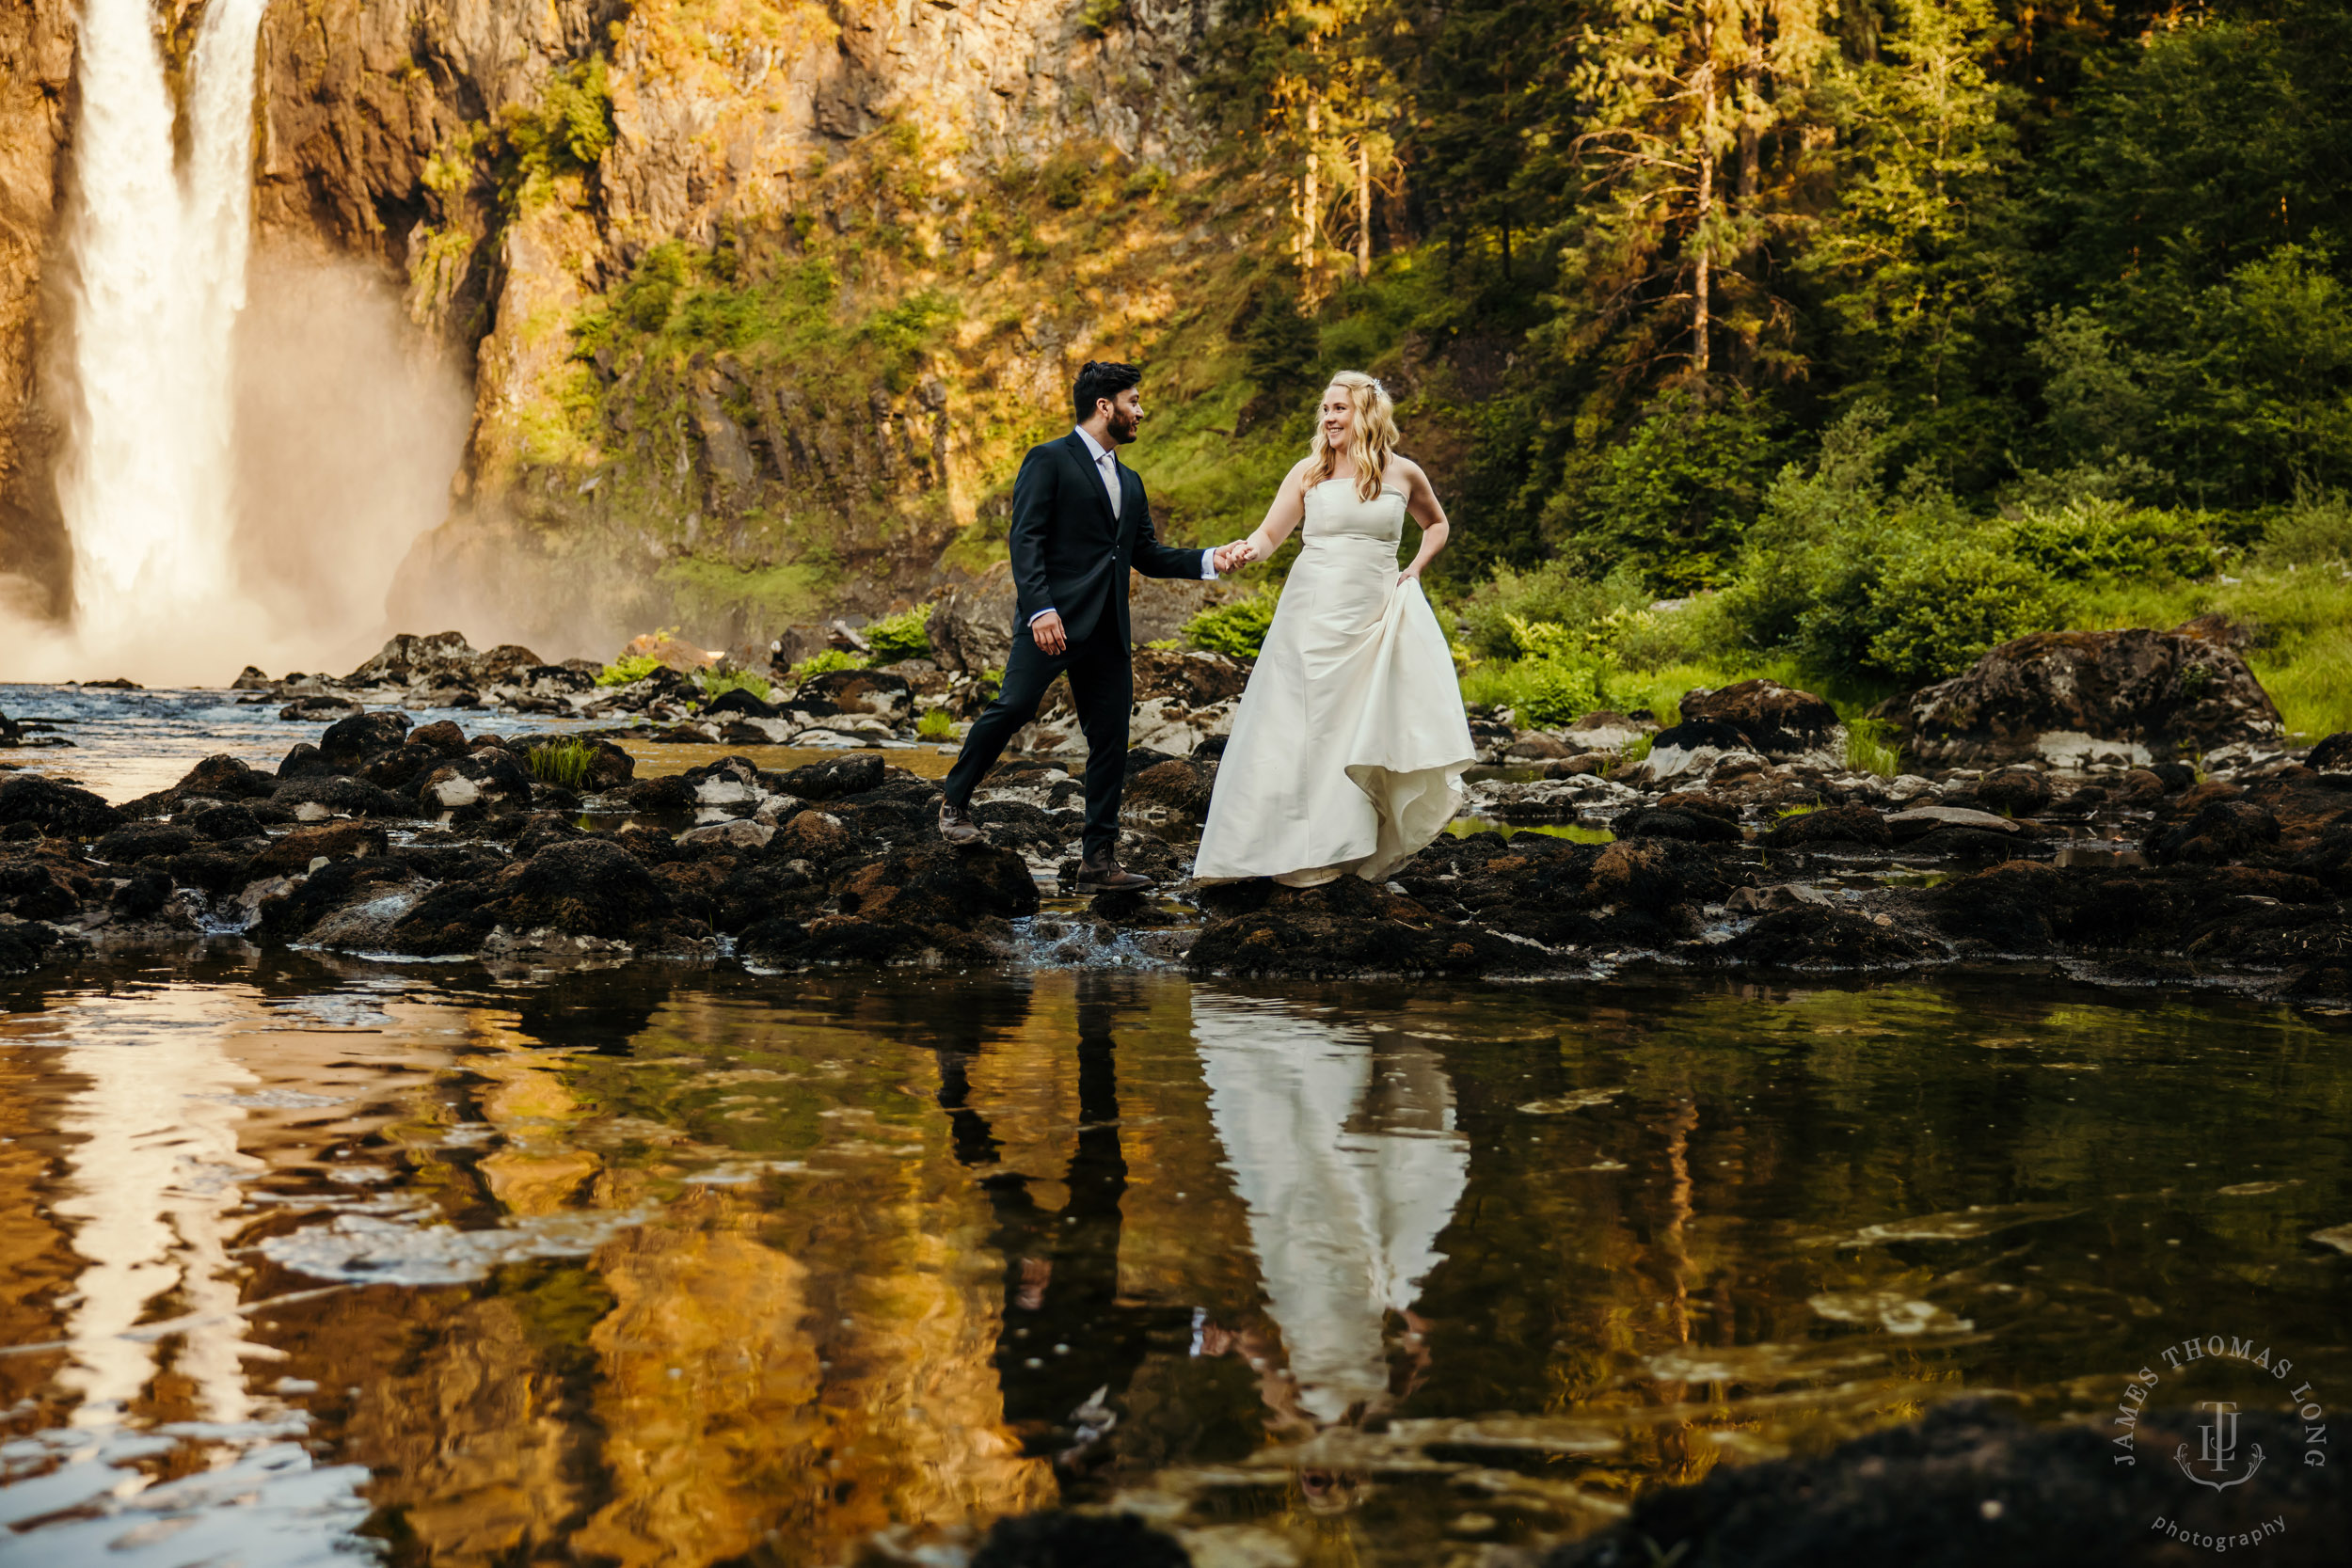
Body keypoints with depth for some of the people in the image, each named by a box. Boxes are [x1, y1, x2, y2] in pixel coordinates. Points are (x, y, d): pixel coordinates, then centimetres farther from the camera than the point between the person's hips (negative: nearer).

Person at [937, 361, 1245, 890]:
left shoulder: (1129, 482, 24)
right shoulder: (1049, 460, 1)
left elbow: (1148, 556, 25)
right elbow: (1025, 539, -9)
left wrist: (1208, 560, 10)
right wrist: (1040, 608, -21)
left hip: (1108, 630, 7)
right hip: (1054, 620, -7)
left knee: (1111, 742, 2)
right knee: (1014, 706, -17)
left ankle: (1099, 860, 7)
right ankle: (955, 800, 8)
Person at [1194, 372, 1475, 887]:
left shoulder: (1403, 473, 6)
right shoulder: (1309, 472, 3)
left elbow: (1436, 524, 24)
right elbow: (1269, 535, -1)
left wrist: (1416, 569, 7)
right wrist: (1243, 550, -23)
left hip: (1376, 619, 1)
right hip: (1313, 614, -1)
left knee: (1381, 726, -4)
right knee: (1308, 728, 0)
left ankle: (1371, 846, 8)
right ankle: (1307, 851, 7)